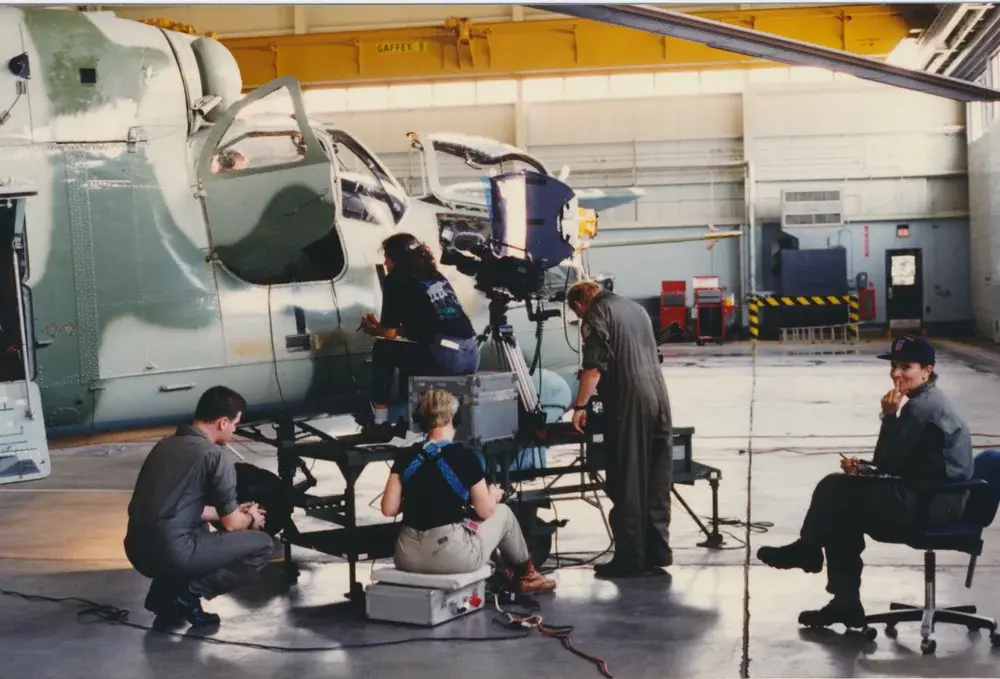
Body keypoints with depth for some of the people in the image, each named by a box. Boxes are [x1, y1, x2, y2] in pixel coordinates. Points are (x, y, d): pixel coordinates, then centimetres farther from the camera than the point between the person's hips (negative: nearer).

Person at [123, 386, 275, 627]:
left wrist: (236, 511, 32)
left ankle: (165, 590, 18)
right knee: (263, 546, 5)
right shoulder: (215, 455, -8)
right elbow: (230, 524, 0)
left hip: (138, 551, 8)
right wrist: (251, 519, 23)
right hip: (172, 555, -8)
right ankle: (190, 591, -2)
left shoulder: (166, 444, 16)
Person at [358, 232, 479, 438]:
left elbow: (390, 333, 7)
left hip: (442, 358, -7)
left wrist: (373, 328, 29)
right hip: (471, 355, 7)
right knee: (409, 349, 31)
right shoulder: (435, 275, 25)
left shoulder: (396, 280, 5)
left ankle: (380, 422, 15)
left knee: (383, 350, 15)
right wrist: (380, 327, 41)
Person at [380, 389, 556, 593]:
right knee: (503, 513, 24)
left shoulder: (405, 457, 2)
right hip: (452, 556, -4)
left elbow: (388, 509, 0)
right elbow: (485, 511, -2)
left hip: (407, 557, 4)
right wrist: (492, 496, 21)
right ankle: (526, 575, 44)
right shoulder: (465, 457, -9)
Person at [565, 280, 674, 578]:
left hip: (628, 403, -7)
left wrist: (580, 405, -5)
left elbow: (594, 367, -14)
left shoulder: (597, 316, -4)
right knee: (657, 480, 11)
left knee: (627, 484, -2)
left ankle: (630, 558, 1)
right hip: (659, 398, 7)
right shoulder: (635, 307, 19)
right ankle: (657, 551, 15)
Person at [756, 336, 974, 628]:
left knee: (835, 489, -9)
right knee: (843, 515, 9)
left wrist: (889, 416, -11)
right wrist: (864, 467, 3)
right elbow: (903, 462, 15)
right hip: (928, 496, 10)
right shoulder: (926, 402, 13)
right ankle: (846, 603, 9)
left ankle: (806, 549, 17)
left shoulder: (922, 408, -19)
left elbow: (889, 463, -16)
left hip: (931, 504, -10)